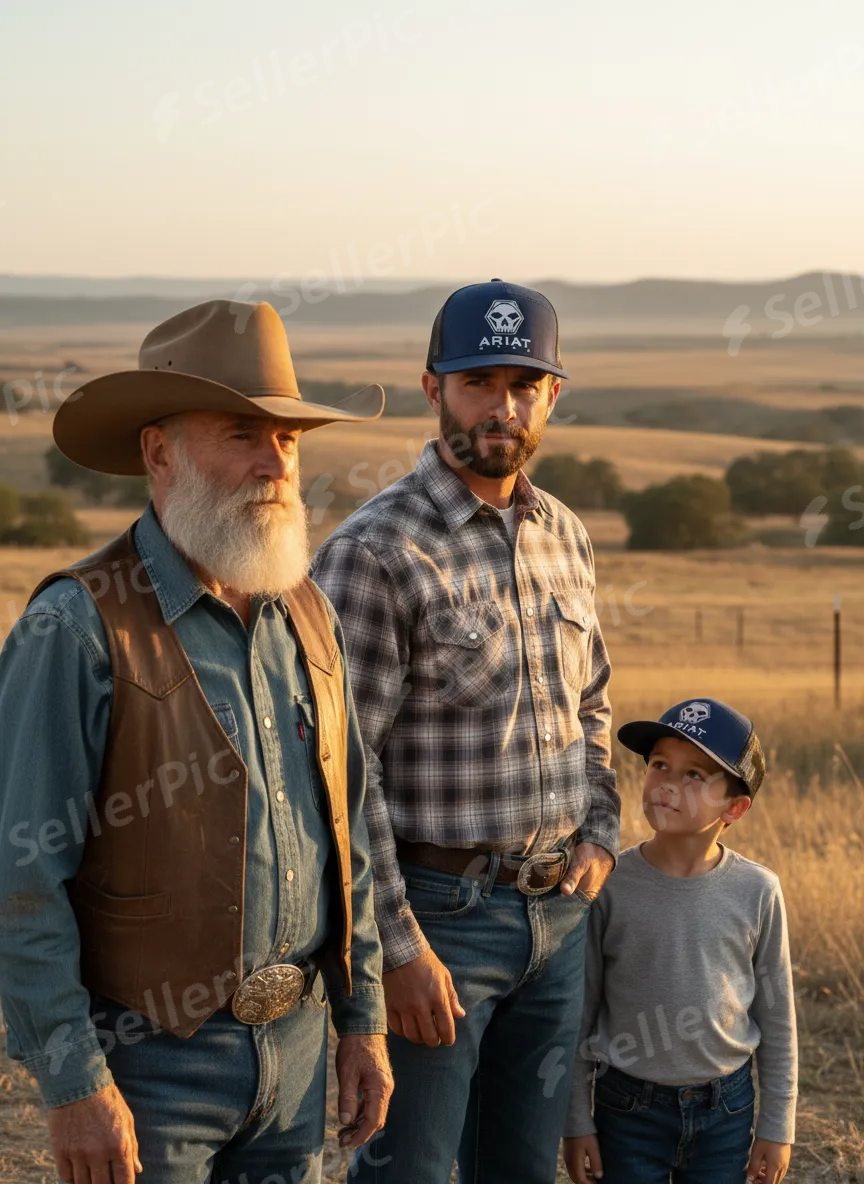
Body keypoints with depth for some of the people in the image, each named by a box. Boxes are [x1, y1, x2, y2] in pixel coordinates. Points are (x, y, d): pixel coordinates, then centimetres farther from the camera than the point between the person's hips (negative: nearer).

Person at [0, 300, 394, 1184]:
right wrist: (74, 1084, -17)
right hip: (150, 1059, -6)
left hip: (295, 1043, 6)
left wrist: (363, 1017, 12)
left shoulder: (306, 616, 7)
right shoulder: (78, 630, -15)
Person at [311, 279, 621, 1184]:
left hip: (557, 909, 7)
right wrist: (397, 945, -18)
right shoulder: (375, 551, -14)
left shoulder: (564, 537, 9)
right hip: (438, 911, -7)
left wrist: (599, 833, 7)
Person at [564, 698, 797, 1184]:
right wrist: (577, 1123, -1)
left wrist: (777, 1127, 4)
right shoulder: (610, 886, -11)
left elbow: (777, 1019, 1)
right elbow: (581, 1011, -3)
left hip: (726, 1108, 1)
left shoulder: (756, 892, -8)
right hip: (629, 1107, -1)